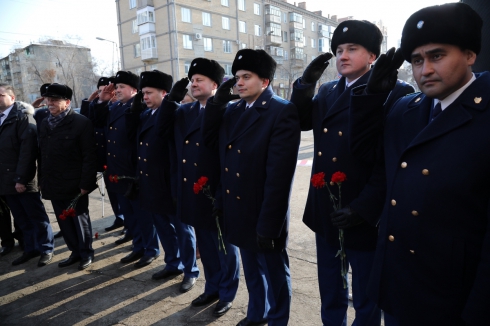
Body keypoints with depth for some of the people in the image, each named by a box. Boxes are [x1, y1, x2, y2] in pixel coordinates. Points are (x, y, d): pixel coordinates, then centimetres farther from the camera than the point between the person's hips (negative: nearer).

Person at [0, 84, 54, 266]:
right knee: (21, 218, 14)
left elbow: (28, 148, -16)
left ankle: (46, 249, 16)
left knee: (36, 216, 5)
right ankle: (31, 249, 26)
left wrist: (21, 178, -20)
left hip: (22, 179, -7)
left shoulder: (22, 116, -9)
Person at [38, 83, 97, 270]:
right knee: (64, 222, 14)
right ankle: (75, 251, 30)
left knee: (80, 220, 8)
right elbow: (42, 154, 14)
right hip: (53, 184, 6)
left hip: (74, 184, -6)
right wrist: (43, 181, 10)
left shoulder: (81, 123, -11)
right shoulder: (45, 124, 11)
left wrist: (85, 183, -18)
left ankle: (86, 254, 24)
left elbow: (89, 156, -15)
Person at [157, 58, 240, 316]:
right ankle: (212, 287, 40)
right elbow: (161, 125, 7)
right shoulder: (185, 111, 11)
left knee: (224, 244, 11)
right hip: (193, 192, 7)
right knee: (205, 244, 20)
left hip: (216, 192, -7)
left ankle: (227, 294, 30)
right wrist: (172, 98, -5)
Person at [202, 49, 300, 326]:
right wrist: (217, 102, -5)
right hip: (238, 209, 7)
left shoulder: (283, 112, -17)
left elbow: (279, 173, -22)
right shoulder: (232, 110, 7)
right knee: (251, 271, 26)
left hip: (263, 215, -7)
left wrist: (269, 224, -22)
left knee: (274, 274, 15)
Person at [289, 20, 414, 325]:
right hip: (326, 211, 6)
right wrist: (306, 82, 0)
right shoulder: (327, 92, 9)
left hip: (363, 215, -6)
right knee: (330, 294, 23)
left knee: (366, 299, 16)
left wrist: (364, 208, -21)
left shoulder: (395, 93, -11)